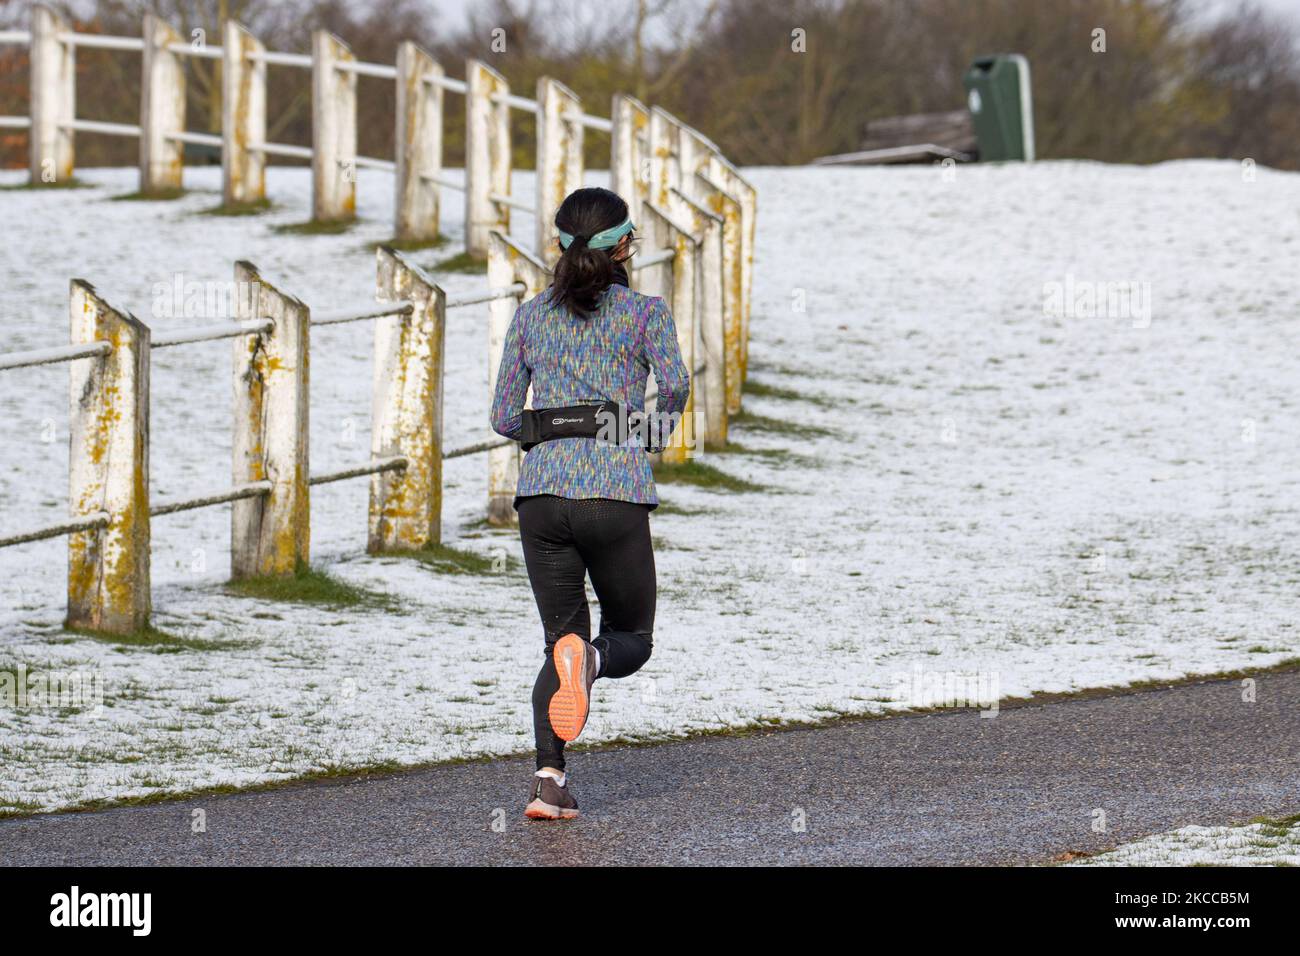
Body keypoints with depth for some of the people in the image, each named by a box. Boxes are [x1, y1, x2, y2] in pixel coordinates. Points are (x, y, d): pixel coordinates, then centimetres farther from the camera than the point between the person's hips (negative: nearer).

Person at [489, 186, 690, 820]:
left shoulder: (531, 315, 14)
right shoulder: (645, 311, 4)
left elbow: (504, 417, 14)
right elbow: (674, 381, -12)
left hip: (541, 491, 3)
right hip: (615, 493, -3)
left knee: (561, 642, 13)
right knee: (631, 640, 14)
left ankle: (549, 778, -12)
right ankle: (586, 659, -25)